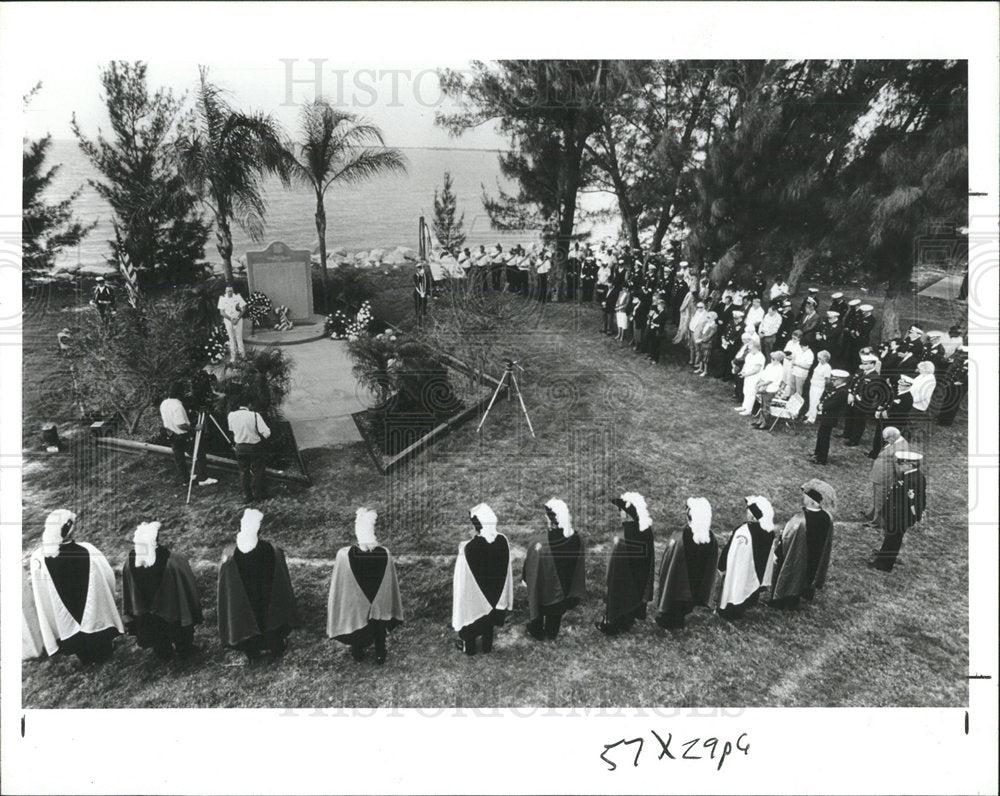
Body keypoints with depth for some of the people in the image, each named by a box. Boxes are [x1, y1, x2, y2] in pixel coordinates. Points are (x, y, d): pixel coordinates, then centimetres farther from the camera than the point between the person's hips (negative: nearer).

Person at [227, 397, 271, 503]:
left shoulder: (231, 415, -10)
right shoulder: (255, 415, -23)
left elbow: (231, 430, 8)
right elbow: (266, 433, -24)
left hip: (240, 447, 4)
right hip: (255, 447, -3)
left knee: (243, 472, 17)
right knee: (257, 471, 13)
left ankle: (247, 495, 25)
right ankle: (258, 494, 26)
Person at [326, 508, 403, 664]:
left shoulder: (344, 555, -29)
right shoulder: (385, 554, -22)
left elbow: (337, 585, -15)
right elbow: (390, 584, -7)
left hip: (353, 604, 0)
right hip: (379, 604, 0)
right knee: (379, 631, 24)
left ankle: (357, 654, 46)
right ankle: (380, 656, 40)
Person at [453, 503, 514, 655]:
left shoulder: (467, 548, -33)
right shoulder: (503, 541, -21)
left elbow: (461, 579, -21)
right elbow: (506, 570, -6)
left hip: (473, 595, -3)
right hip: (495, 594, 3)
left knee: (471, 619, 24)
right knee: (489, 619, 28)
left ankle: (468, 647, 45)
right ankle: (487, 646, 47)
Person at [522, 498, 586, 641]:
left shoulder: (538, 545, -39)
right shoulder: (576, 539, -26)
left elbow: (531, 573, -23)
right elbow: (579, 565, -7)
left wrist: (524, 578, -1)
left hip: (543, 589, -3)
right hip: (564, 587, 4)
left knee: (537, 607, 27)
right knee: (557, 612, 30)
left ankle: (537, 633, 51)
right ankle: (552, 633, 54)